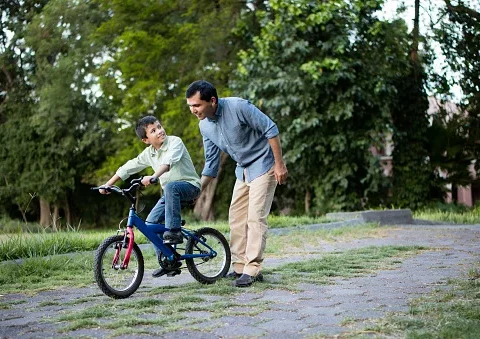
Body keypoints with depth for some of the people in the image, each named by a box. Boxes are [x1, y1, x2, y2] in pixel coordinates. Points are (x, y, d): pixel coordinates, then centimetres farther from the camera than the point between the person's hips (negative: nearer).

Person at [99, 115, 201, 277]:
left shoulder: (175, 142, -14)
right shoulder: (148, 153, 4)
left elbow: (168, 161, -33)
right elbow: (128, 168, 9)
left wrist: (153, 177, -48)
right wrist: (107, 184, 6)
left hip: (190, 186, -7)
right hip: (170, 193, 7)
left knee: (171, 186, -39)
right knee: (150, 223, -5)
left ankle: (174, 231, -32)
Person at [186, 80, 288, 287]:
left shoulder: (238, 107, -25)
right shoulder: (205, 126, -3)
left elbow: (270, 129, -20)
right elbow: (211, 163, 7)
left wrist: (279, 164, -20)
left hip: (263, 166, -7)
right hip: (243, 170, 8)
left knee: (255, 217, -13)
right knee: (236, 217, 7)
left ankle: (253, 270, -10)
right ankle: (240, 267, 16)